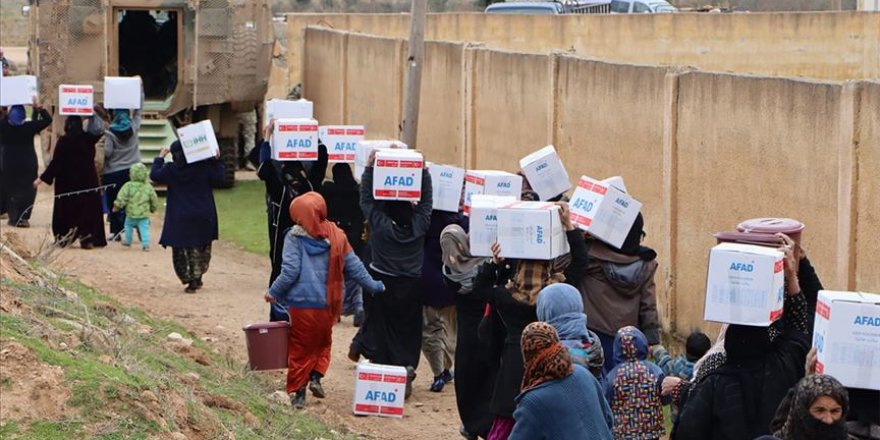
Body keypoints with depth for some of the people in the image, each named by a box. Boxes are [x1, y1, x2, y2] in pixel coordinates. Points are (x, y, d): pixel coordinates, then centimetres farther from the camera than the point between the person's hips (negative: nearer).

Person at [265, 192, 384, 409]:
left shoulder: (294, 237, -9)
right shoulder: (337, 236, 1)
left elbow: (290, 271, -12)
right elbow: (353, 267, 7)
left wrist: (274, 293, 2)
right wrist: (373, 286, 21)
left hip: (301, 303, -3)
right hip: (327, 304, 3)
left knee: (299, 349, 8)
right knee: (322, 343, 22)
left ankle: (297, 391, 8)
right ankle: (316, 376, 4)